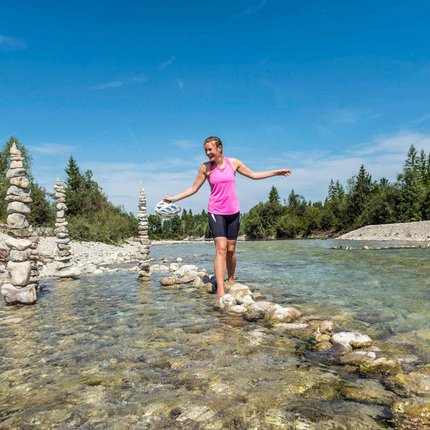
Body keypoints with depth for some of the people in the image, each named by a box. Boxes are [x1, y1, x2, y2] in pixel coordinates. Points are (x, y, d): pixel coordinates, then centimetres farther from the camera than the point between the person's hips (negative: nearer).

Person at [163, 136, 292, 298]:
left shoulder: (233, 163, 2)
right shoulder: (206, 167, -2)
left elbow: (253, 175, 13)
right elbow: (193, 188, 4)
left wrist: (276, 172, 14)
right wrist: (174, 198, -2)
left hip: (233, 211, 3)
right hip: (216, 212, -2)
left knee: (231, 249, 9)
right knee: (221, 248, -15)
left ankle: (231, 280, 30)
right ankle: (220, 290, -18)